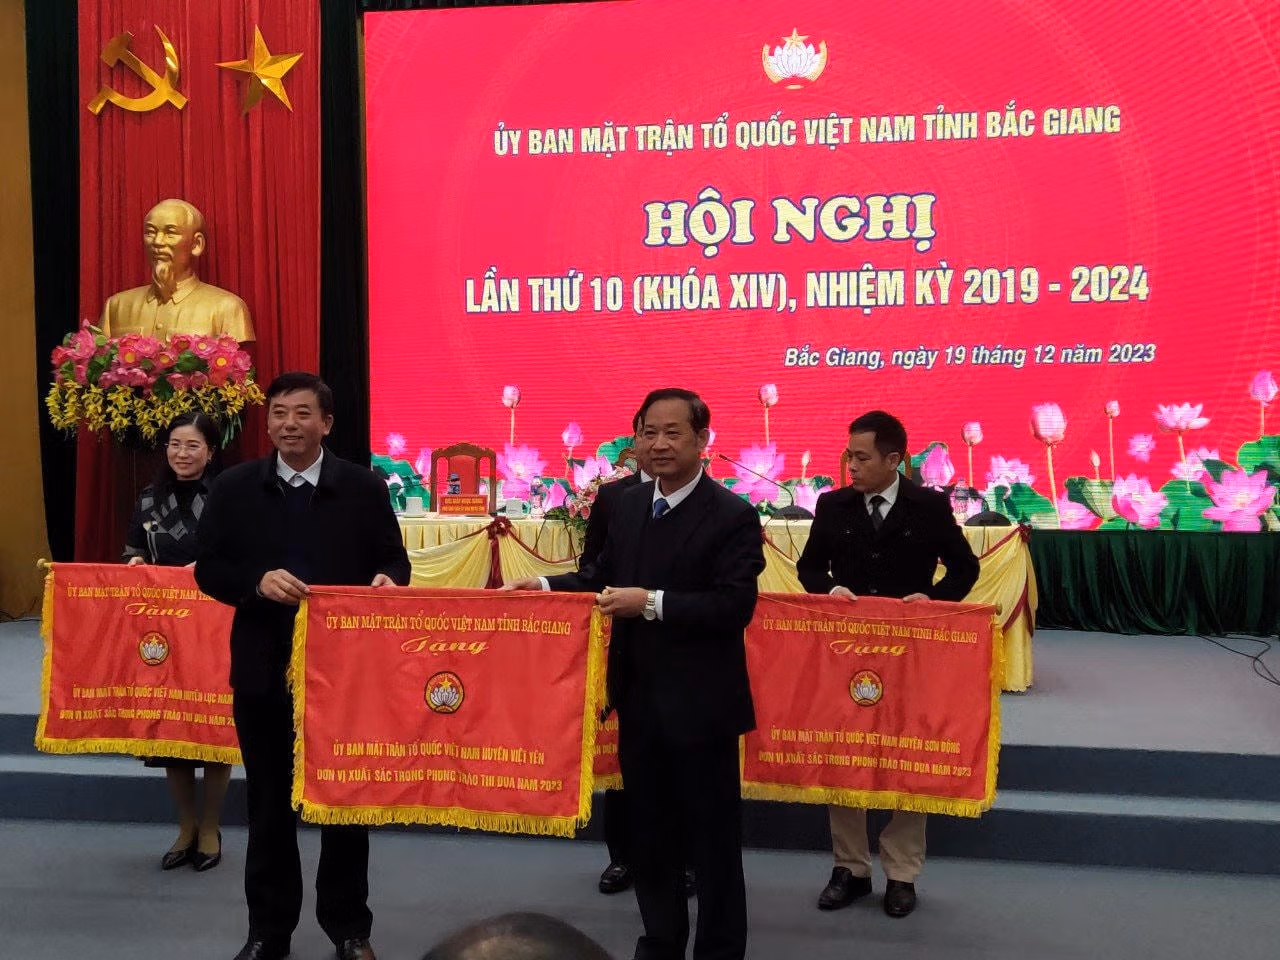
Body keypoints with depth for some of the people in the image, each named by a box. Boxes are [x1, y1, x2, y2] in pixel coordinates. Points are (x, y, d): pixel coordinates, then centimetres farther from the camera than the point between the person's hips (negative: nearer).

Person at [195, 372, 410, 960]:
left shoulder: (365, 488, -1)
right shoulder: (234, 488, 1)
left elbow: (394, 562, 2)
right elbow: (208, 570, 0)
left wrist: (386, 579, -21)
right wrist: (258, 581, -18)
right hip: (263, 671, 1)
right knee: (268, 802, 13)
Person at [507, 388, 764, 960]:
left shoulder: (732, 515, -14)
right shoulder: (629, 504, 7)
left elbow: (735, 606, -22)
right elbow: (605, 576, 16)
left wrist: (651, 602, -25)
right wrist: (546, 586, 2)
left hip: (698, 703, -6)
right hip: (639, 698, 7)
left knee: (713, 837, 8)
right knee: (648, 830, 19)